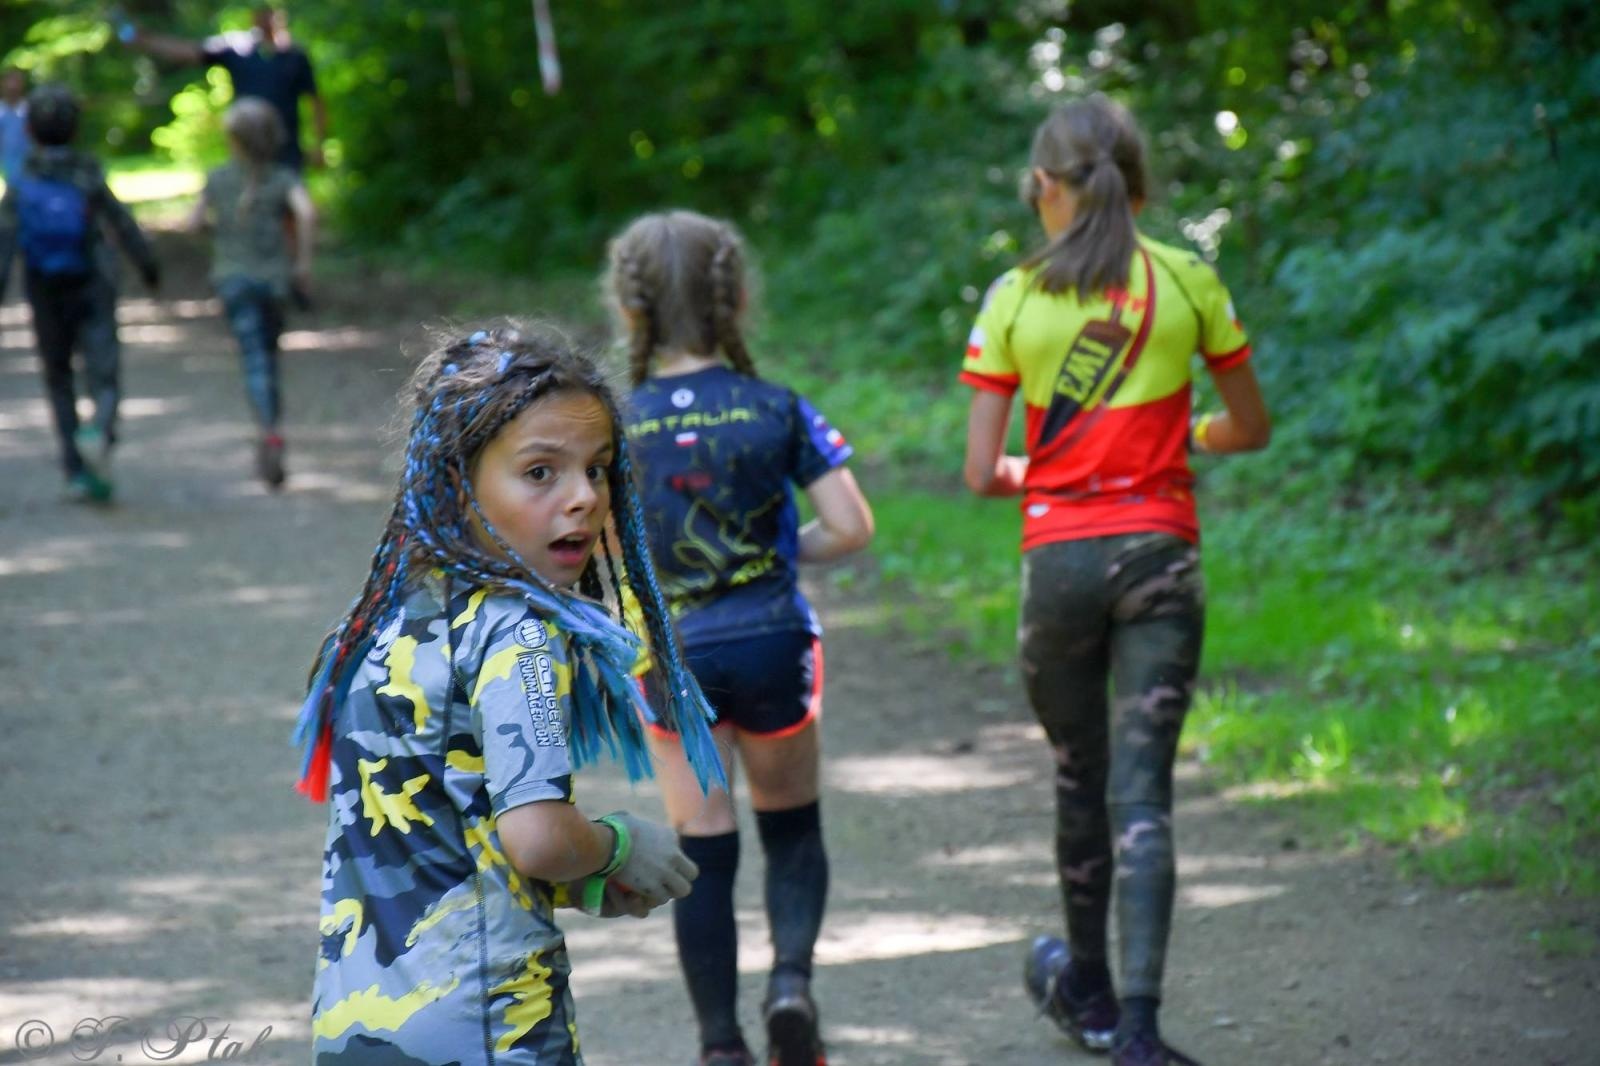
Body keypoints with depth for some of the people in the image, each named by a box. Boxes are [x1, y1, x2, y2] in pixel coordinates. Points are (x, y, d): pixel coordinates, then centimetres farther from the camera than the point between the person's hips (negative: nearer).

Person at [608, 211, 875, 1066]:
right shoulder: (775, 410, -7)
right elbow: (852, 528, -8)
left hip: (668, 653, 0)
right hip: (772, 644, 0)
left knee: (703, 850, 7)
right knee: (792, 828, 18)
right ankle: (791, 973, -5)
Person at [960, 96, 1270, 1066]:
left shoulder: (1013, 299, -2)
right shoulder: (1188, 280, 0)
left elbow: (982, 473, -4)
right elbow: (1251, 429, 9)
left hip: (1059, 558, 0)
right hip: (1162, 552, 0)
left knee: (1081, 777, 16)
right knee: (1143, 789, -3)